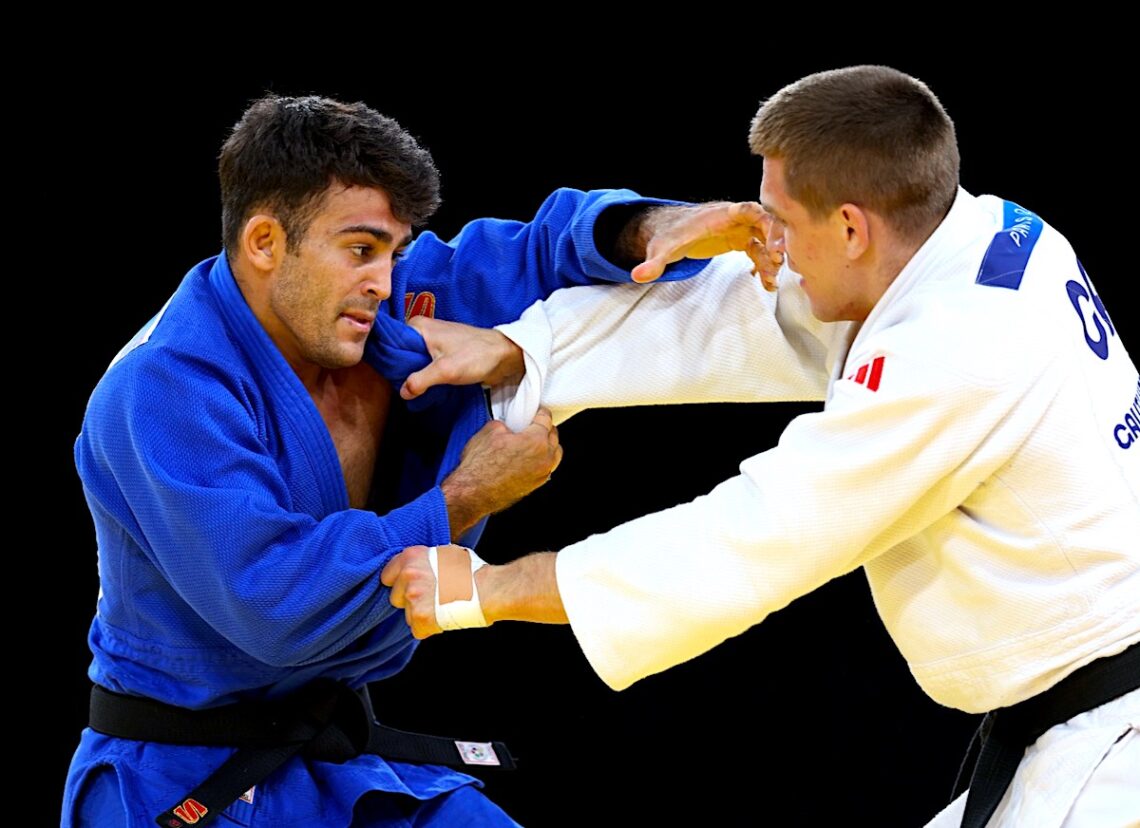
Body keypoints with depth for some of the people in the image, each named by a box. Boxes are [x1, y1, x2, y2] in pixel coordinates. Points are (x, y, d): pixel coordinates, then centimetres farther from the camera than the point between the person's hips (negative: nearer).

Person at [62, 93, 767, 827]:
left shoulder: (369, 307, -1)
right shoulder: (164, 391, -23)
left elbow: (545, 255, 8)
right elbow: (276, 605, -31)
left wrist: (654, 228, -16)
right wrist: (463, 500, -22)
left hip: (340, 761, 8)